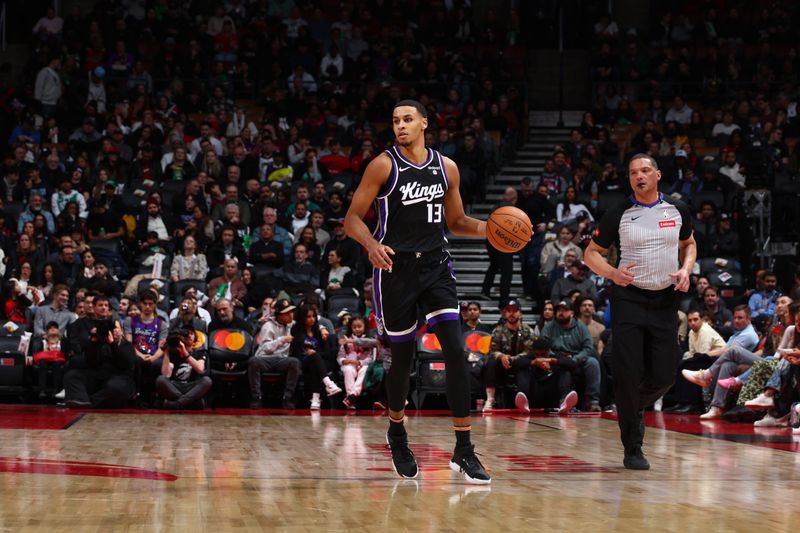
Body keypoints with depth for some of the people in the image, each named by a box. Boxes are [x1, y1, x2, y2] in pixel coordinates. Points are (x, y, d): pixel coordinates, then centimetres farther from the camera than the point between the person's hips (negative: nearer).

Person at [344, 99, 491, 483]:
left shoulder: (446, 167, 6)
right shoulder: (383, 166, -5)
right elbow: (352, 218, -6)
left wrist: (489, 227, -2)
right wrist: (371, 244, -26)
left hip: (435, 265, 3)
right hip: (396, 266, -3)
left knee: (456, 350, -12)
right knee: (402, 358, 6)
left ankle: (463, 451, -11)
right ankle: (397, 434, 33)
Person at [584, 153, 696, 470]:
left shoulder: (677, 211, 4)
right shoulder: (619, 214, -4)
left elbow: (688, 243, 21)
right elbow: (591, 253, 2)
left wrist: (686, 269, 0)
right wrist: (613, 273, -17)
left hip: (665, 301, 3)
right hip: (629, 299, -3)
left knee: (664, 376, 0)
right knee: (627, 373, -9)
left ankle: (634, 408, 34)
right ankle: (633, 449, 2)